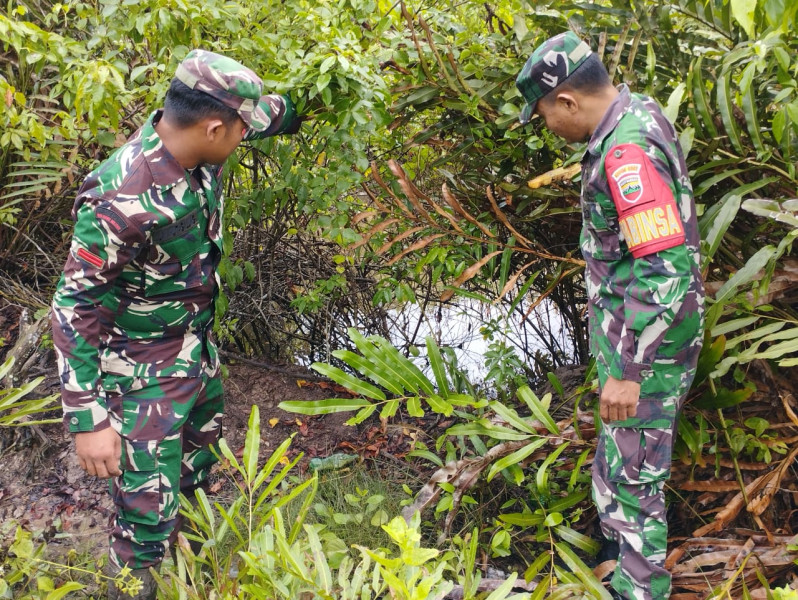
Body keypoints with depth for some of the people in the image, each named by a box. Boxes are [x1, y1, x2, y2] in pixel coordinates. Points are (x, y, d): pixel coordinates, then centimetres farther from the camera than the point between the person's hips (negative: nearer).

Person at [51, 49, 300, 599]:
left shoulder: (194, 144, -13)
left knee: (202, 452, 28)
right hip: (145, 368, -9)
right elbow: (75, 310, -28)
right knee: (150, 500, -3)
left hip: (198, 343, 9)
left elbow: (270, 111, 10)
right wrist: (88, 419, -27)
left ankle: (184, 541, 55)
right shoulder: (120, 201, -36)